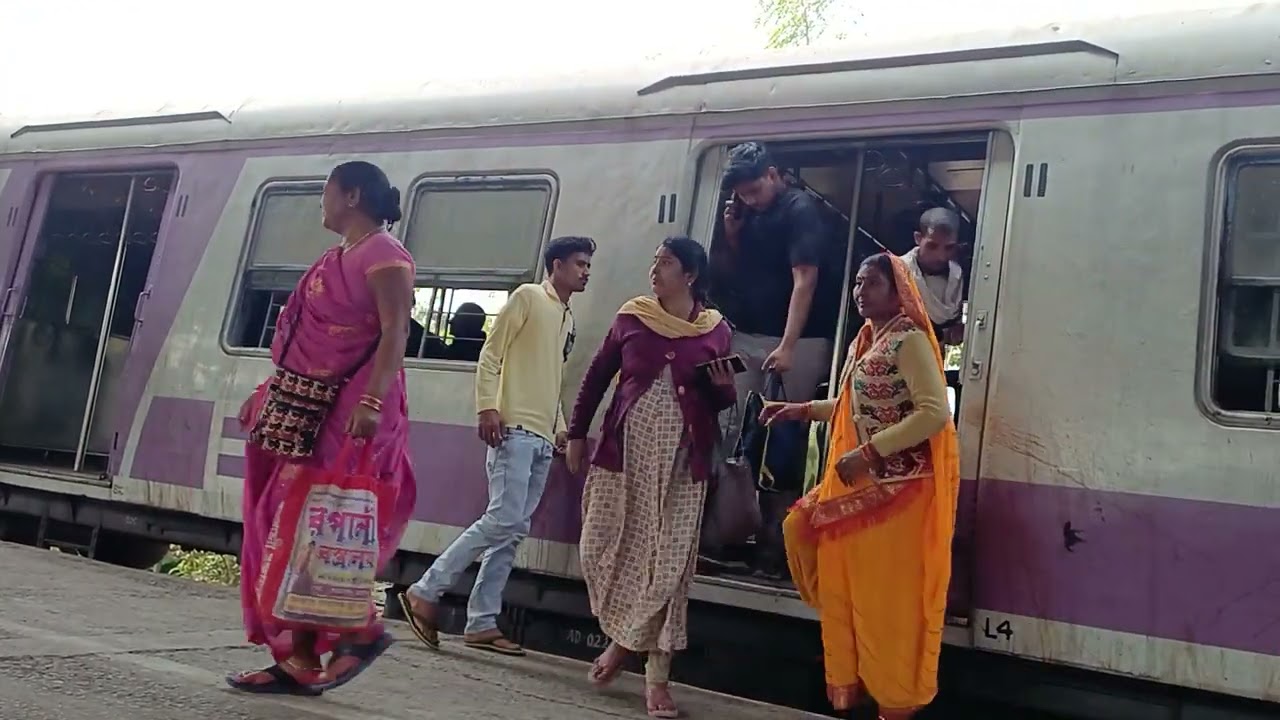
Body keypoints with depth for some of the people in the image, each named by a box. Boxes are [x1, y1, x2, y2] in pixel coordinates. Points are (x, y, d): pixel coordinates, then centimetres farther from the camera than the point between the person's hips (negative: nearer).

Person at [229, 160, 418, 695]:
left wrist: (372, 401, -30)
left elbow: (394, 334, -19)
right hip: (310, 408, 10)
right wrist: (272, 394, 23)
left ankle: (360, 630, 6)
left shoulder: (384, 255, -8)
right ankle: (298, 659, 12)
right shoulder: (337, 258, 20)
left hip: (350, 411, -10)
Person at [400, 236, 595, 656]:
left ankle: (482, 624, 6)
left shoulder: (568, 319, 24)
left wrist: (560, 429, 17)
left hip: (542, 438, 8)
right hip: (514, 428, -8)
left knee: (514, 530, 4)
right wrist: (487, 407, -18)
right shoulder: (528, 297, 0)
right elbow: (490, 355, -6)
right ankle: (425, 593, -7)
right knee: (503, 520, -16)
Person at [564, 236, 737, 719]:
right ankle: (621, 636, 27)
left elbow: (723, 402, 12)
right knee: (603, 548, 2)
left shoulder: (716, 330, 2)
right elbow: (596, 377, 11)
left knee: (668, 560, -2)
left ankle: (657, 673, 6)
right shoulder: (631, 317, 3)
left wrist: (722, 384, -10)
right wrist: (577, 433, 11)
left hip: (680, 460, -1)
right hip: (623, 449, 2)